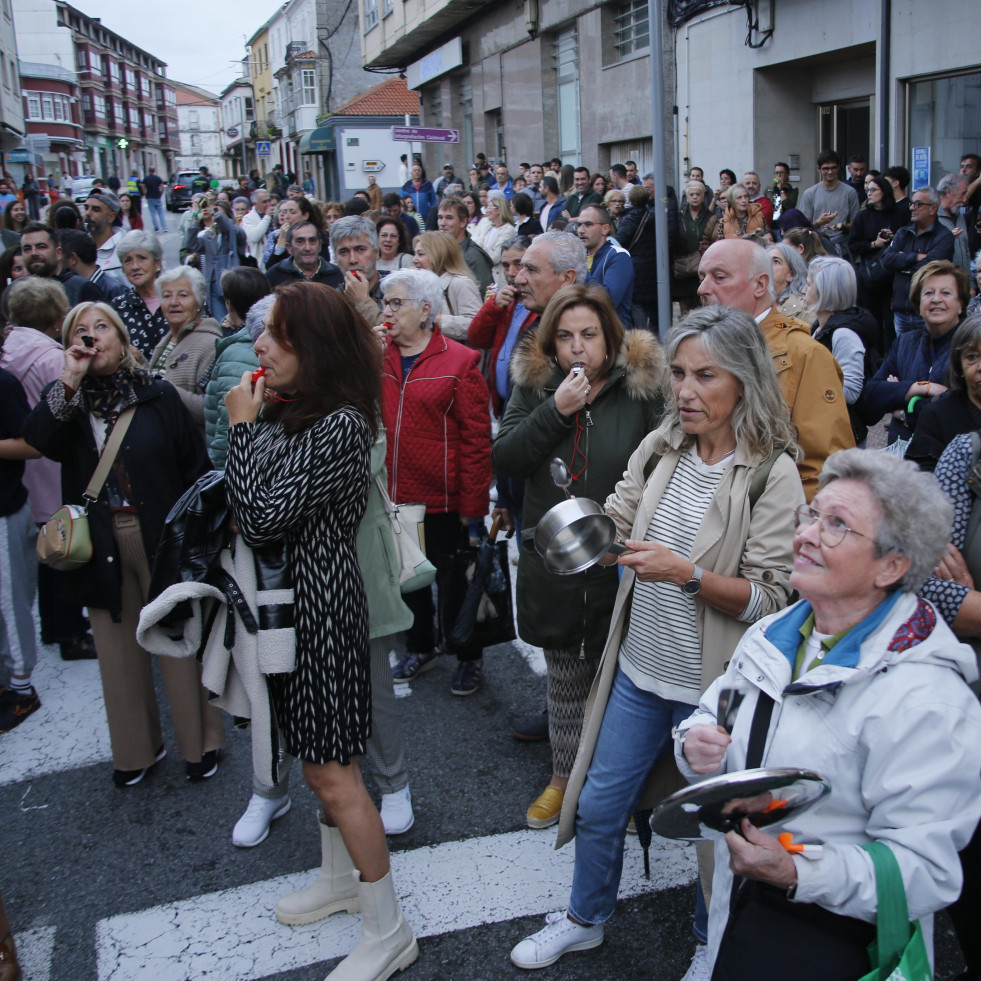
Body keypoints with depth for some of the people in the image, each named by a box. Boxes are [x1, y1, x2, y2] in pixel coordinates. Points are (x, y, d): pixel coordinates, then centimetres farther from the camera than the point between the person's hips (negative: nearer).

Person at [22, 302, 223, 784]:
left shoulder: (159, 396, -2)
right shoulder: (66, 400, 5)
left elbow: (194, 466, 0)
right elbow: (39, 440, -17)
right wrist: (69, 381, -20)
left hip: (161, 539, -2)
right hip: (101, 543, 3)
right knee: (118, 647, 12)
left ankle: (199, 743, 21)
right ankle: (136, 748, 28)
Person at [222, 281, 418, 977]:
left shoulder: (340, 426, -21)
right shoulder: (285, 411, 8)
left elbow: (261, 518, -22)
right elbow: (249, 514, 11)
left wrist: (242, 428, -14)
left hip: (321, 603, -9)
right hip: (282, 599, 9)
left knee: (333, 774, -2)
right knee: (317, 763, 21)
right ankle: (342, 880, 41)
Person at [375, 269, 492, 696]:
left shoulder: (458, 362, -9)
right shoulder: (379, 356, 6)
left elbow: (476, 437, -11)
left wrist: (471, 503, -14)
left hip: (443, 500, -5)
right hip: (394, 496, 5)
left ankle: (469, 659, 29)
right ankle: (421, 648, 41)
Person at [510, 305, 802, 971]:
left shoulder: (772, 473, -15)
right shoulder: (661, 448, 0)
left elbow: (771, 598, -17)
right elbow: (614, 525, 6)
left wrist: (688, 574, -30)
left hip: (711, 687, -5)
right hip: (639, 671, 5)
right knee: (598, 804, 18)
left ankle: (711, 942, 43)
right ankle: (585, 920, 44)